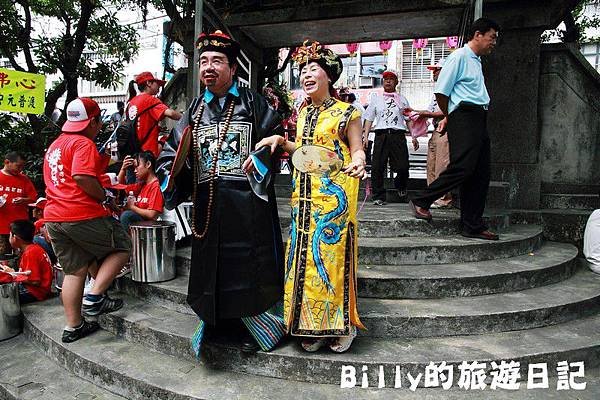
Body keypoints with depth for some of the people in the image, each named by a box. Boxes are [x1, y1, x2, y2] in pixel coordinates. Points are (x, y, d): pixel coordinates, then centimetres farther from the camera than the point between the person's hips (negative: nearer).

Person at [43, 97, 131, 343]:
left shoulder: (54, 145, 21)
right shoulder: (84, 143, -9)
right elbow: (82, 177, -24)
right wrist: (106, 198, -11)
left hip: (53, 217, 9)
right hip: (83, 215, -9)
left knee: (75, 270, 14)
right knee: (122, 248, 9)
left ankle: (73, 327, 17)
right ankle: (94, 298, -2)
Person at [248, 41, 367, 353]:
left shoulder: (346, 113, -1)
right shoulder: (303, 113, 17)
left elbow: (357, 151, -4)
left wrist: (358, 163, -26)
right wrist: (281, 141, 9)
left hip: (334, 195, -6)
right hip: (304, 195, 6)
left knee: (332, 254, -5)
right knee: (304, 256, 6)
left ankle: (342, 323, 15)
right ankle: (314, 326, 20)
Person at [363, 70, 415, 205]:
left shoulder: (402, 99, 19)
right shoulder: (376, 98, 18)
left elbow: (409, 119, 16)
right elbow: (369, 118, 13)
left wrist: (414, 137, 7)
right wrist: (365, 136, 1)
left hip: (398, 135, 0)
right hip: (381, 135, 0)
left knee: (403, 167, -7)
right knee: (377, 167, -6)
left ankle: (400, 186, 25)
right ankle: (379, 196, 3)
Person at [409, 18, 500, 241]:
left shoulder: (477, 61, 26)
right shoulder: (459, 57, -3)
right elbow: (441, 91, -10)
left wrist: (449, 118, 19)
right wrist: (449, 117, 4)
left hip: (479, 119, 9)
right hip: (464, 116, -9)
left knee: (480, 174, 4)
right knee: (462, 168, -19)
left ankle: (473, 226, 8)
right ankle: (420, 200, -4)